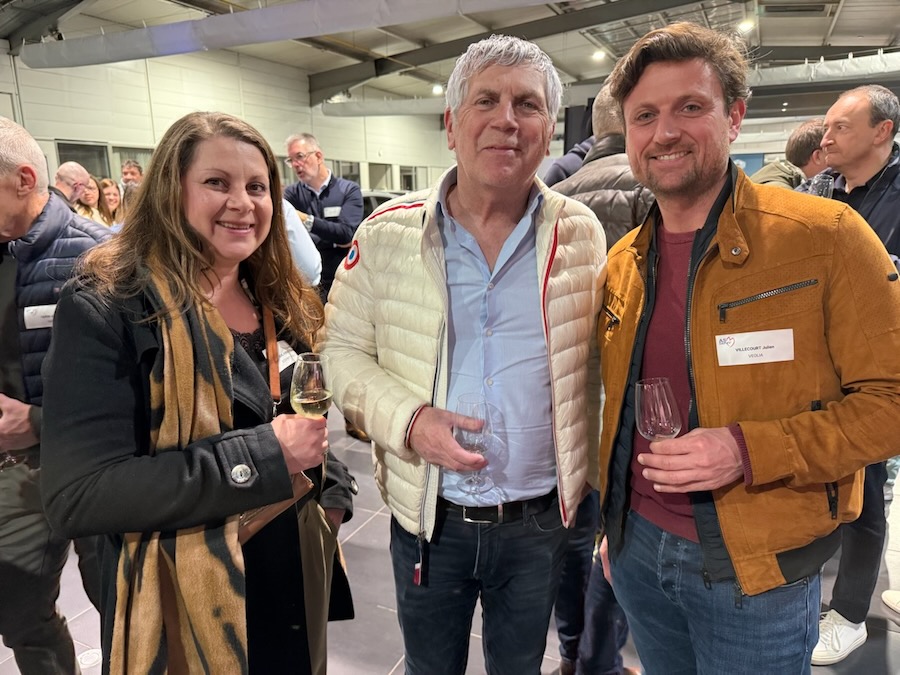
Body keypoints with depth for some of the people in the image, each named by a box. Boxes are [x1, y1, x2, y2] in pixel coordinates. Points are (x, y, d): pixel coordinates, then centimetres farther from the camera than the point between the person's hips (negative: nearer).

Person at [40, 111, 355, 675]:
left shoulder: (286, 304, 3)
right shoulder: (107, 310, -17)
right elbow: (77, 496, -23)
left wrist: (332, 491, -3)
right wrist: (262, 457, -26)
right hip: (186, 604, -5)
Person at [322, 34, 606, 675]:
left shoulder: (582, 234, -5)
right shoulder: (387, 233, -9)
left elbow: (598, 369, 3)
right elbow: (343, 350, -2)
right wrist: (409, 420, -19)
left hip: (541, 521, 1)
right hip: (429, 519, 0)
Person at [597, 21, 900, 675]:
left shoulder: (825, 236, -14)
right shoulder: (622, 262, 1)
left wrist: (748, 451, -24)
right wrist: (613, 520, 12)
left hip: (757, 572, -4)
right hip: (636, 547, 5)